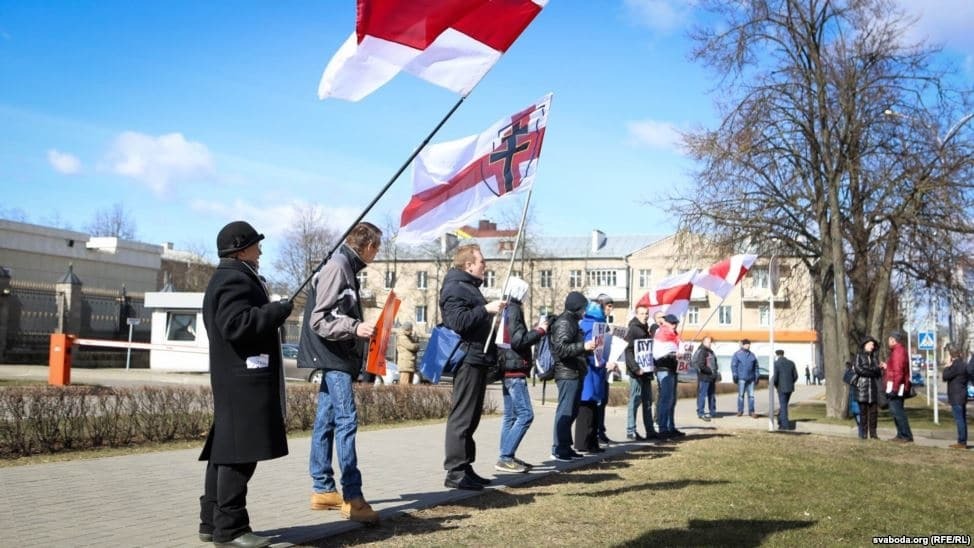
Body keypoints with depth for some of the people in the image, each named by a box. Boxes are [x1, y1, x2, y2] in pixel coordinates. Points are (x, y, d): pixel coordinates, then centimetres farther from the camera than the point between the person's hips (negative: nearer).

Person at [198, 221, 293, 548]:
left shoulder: (227, 278, 23)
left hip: (235, 379, 11)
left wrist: (272, 313, 17)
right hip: (244, 380, -11)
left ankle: (212, 522, 17)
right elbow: (237, 324, -25)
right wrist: (279, 310, -16)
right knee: (240, 451, -10)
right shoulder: (235, 279, -12)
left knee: (226, 450, 12)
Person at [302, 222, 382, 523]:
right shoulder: (337, 266, -13)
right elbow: (319, 319, -19)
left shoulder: (345, 267, 15)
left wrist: (361, 330, 23)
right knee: (346, 420, -12)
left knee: (326, 421, 11)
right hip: (333, 357, -10)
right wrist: (355, 328, -29)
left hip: (338, 357, 10)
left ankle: (322, 489, 18)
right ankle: (352, 498, -12)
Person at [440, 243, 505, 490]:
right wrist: (486, 309, -23)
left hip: (477, 359, 11)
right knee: (462, 416, -9)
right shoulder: (455, 287, -11)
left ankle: (465, 468, 19)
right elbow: (457, 321, -24)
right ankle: (455, 472, -7)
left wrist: (491, 311, 21)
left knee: (471, 417, 13)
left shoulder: (469, 286, 23)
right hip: (467, 359, -11)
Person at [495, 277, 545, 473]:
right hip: (514, 370, -10)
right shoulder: (513, 310, -12)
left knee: (511, 415, 12)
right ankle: (505, 458, -13)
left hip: (508, 370, 10)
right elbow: (518, 340, -19)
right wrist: (540, 331, -8)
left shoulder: (505, 310, 16)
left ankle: (507, 457, 15)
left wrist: (535, 331, 13)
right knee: (525, 414, -11)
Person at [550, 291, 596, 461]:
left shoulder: (571, 322, 21)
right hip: (567, 373, -11)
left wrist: (588, 346, 21)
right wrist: (584, 346, -28)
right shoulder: (564, 323, -12)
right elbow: (561, 348, -23)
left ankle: (565, 447, 19)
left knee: (571, 411, 13)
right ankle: (558, 449, -5)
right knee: (565, 411, -9)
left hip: (574, 373, 11)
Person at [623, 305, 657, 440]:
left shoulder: (645, 330, 18)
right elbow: (628, 351, -17)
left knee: (647, 401, 10)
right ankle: (630, 431, -1)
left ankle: (650, 431, 15)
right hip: (637, 372, -9)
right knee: (635, 400, -6)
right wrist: (635, 368, -24)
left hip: (646, 371, 9)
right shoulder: (633, 329, -9)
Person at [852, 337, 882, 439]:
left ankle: (873, 433, 8)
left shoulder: (875, 357, 18)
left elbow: (879, 372, 10)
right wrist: (873, 371, -6)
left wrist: (868, 370, -8)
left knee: (874, 412, 3)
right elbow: (858, 369, -10)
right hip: (862, 386, -4)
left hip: (873, 386, 4)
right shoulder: (859, 355, 4)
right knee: (863, 412, -3)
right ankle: (863, 434, 1)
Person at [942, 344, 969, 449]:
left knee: (959, 420, -8)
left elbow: (945, 377, -15)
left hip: (956, 398, -10)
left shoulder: (956, 365, -17)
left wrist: (947, 366, -2)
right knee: (962, 420, 12)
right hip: (962, 397, 10)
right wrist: (949, 367, 14)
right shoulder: (963, 364, 14)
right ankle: (963, 442, 17)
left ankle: (962, 442, -7)